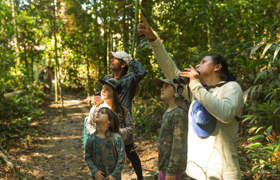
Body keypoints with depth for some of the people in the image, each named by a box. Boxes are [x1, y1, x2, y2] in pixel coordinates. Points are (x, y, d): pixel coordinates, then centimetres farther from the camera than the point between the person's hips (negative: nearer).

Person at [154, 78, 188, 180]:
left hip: (173, 167, -9)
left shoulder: (179, 114, -18)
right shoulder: (169, 113, 11)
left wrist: (172, 171, -21)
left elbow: (179, 144, -21)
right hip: (166, 166, 9)